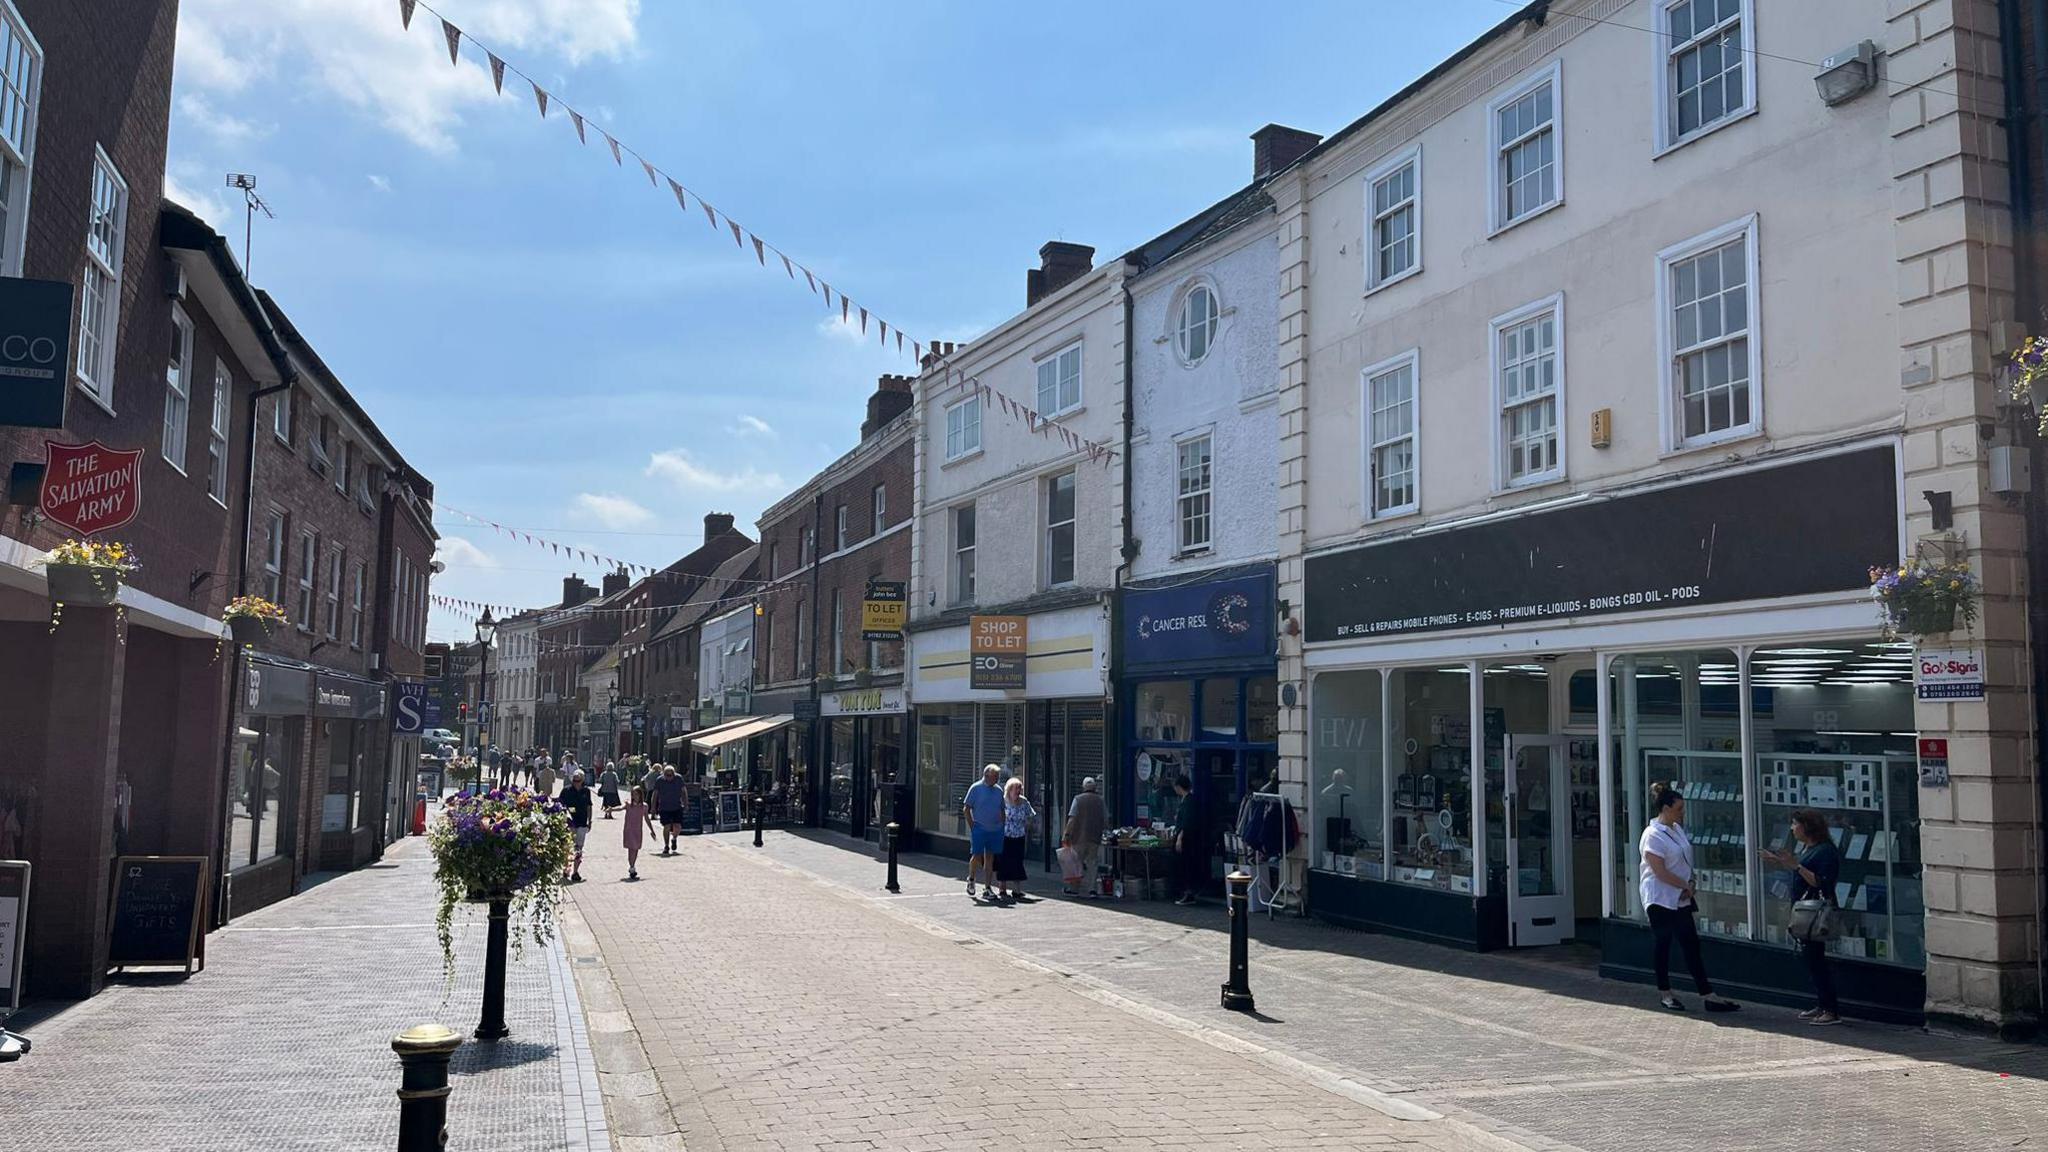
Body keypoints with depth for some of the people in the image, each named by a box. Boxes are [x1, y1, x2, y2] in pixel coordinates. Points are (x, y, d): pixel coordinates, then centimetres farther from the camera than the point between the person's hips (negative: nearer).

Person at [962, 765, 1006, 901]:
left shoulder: (999, 791, 11)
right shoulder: (976, 788, -3)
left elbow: (1002, 810, 20)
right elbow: (966, 809, -3)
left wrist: (1002, 826, 9)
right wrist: (972, 827, -8)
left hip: (995, 830, 4)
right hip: (979, 829, -4)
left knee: (990, 858, 7)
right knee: (977, 856, -5)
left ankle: (987, 887, 12)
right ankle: (971, 879, 22)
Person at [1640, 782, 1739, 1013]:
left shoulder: (1677, 829, 9)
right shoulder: (1653, 835, -17)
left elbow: (1685, 862, 17)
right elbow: (1660, 872, -19)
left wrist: (1689, 884, 0)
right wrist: (1686, 886, -11)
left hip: (1681, 899, 8)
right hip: (1660, 899, -8)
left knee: (1691, 944, 6)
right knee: (1662, 944, 4)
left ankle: (1707, 995, 6)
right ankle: (1665, 993, 15)